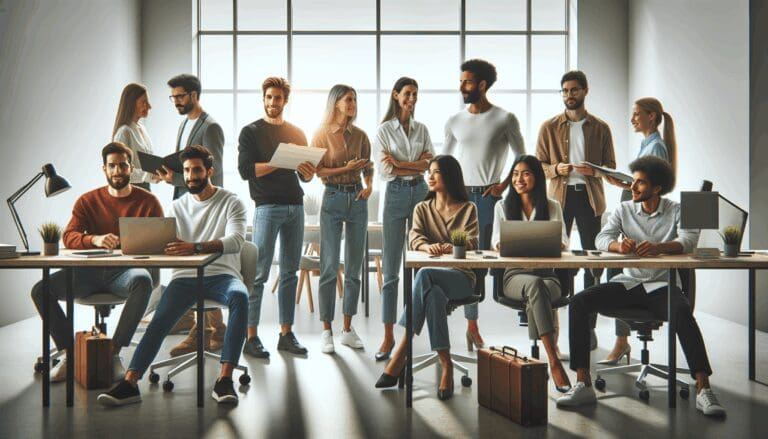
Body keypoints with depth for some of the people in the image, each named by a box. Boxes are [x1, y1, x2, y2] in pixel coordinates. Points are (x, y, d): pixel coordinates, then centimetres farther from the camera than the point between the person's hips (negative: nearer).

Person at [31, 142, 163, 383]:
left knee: (143, 281, -38)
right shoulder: (88, 201, 12)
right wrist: (95, 239, -23)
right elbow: (68, 236, -1)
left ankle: (114, 352, -27)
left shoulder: (147, 201, 8)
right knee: (40, 289, -18)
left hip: (125, 270, -3)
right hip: (90, 271, 3)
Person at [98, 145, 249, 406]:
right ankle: (130, 383, -29)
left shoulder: (231, 203, 3)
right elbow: (164, 243, 9)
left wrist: (195, 247, -33)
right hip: (185, 276, 3)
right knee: (160, 320, -24)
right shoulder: (178, 206, 17)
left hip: (222, 274, -3)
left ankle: (224, 380, -40)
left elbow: (235, 241, -16)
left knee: (239, 296, -36)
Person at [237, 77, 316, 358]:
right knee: (259, 274, -6)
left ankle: (286, 334, 14)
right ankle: (250, 337, 0)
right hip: (268, 206, -5)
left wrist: (308, 171, -8)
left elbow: (306, 176, 16)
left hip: (295, 206, 5)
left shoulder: (296, 134, 16)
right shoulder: (251, 132, 4)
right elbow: (245, 170, -9)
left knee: (290, 273, 7)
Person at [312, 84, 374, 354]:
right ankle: (326, 331, 6)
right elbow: (315, 170, -6)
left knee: (354, 268, 6)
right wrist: (345, 169, -15)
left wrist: (369, 185, -3)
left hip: (357, 199, 4)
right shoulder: (322, 135, -2)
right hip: (333, 199, -4)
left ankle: (348, 329, 15)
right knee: (329, 268, -3)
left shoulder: (360, 136, 9)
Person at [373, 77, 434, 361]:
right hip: (396, 194, -3)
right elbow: (385, 171, -8)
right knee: (391, 268, -3)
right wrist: (418, 165, -8)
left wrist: (400, 163, -8)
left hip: (420, 192, 3)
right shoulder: (384, 130, 2)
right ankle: (389, 336, 1)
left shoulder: (422, 129, 12)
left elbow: (432, 164, 0)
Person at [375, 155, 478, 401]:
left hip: (461, 276, -2)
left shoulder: (468, 209, 12)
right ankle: (446, 367, -36)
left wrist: (450, 247, -29)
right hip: (431, 277, 2)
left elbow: (471, 243, -5)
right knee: (434, 295, -38)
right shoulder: (422, 209, 18)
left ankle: (401, 353, -37)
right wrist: (427, 246, -28)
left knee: (425, 275, -37)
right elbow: (414, 237, -2)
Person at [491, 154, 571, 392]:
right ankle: (554, 362, -46)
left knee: (535, 294, -38)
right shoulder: (503, 206, 14)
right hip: (515, 275, -1)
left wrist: (557, 245, -18)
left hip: (547, 274, 1)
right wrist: (503, 244, -16)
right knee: (535, 285, -38)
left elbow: (563, 242, 8)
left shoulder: (552, 206, 14)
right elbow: (496, 241, 9)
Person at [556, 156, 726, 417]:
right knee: (579, 302, -21)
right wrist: (618, 244, -26)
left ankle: (703, 388, -31)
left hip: (661, 285, -2)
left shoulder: (677, 211, 4)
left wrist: (659, 247, -36)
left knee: (683, 312, -36)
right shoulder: (624, 210, 12)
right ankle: (583, 384, -21)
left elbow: (688, 240, -15)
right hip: (627, 282, 3)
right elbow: (601, 238, -1)